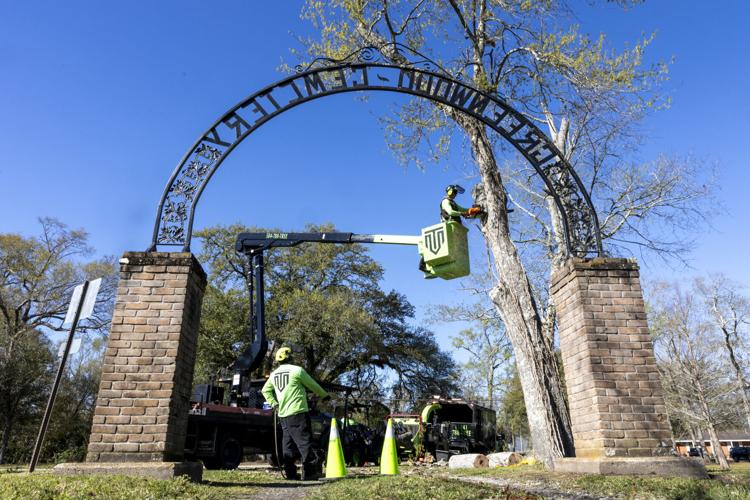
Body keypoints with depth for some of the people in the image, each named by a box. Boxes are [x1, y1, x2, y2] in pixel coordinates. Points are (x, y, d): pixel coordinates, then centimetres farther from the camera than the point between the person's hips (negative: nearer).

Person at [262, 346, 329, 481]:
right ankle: (309, 471, -8)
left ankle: (290, 473, 14)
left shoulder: (274, 374, 12)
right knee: (304, 442, -5)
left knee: (288, 444, 12)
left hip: (282, 415, 7)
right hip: (298, 413, -7)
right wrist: (325, 395, 15)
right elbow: (313, 385, 1)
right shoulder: (297, 370, -8)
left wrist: (274, 403, 19)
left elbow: (265, 390, 22)